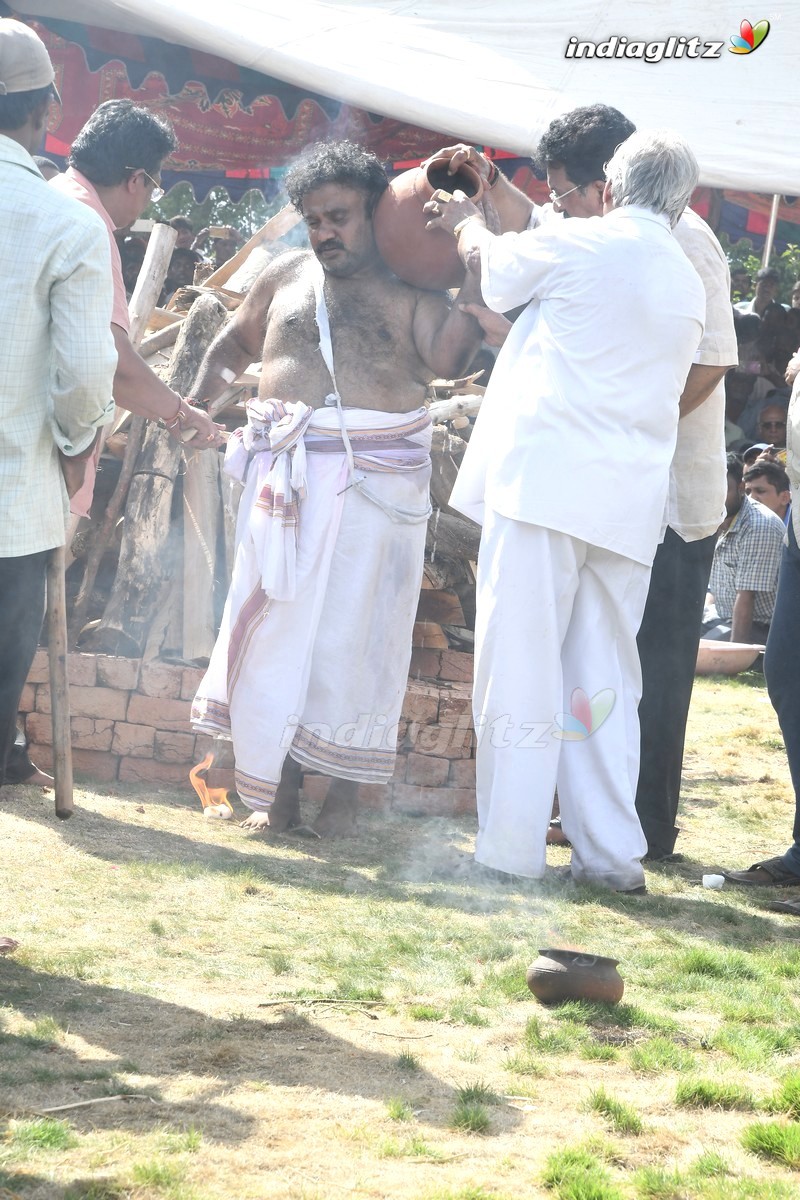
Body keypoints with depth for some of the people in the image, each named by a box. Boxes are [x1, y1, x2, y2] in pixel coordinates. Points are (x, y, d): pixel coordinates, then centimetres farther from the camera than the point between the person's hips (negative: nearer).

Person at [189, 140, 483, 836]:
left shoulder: (409, 287, 2)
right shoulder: (286, 277, 13)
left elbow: (448, 358, -14)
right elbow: (234, 345, 26)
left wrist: (475, 280, -16)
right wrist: (197, 401, 11)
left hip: (377, 480, -3)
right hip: (288, 472, 3)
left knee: (355, 632, 1)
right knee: (276, 625, 2)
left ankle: (344, 793, 10)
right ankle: (278, 789, 10)